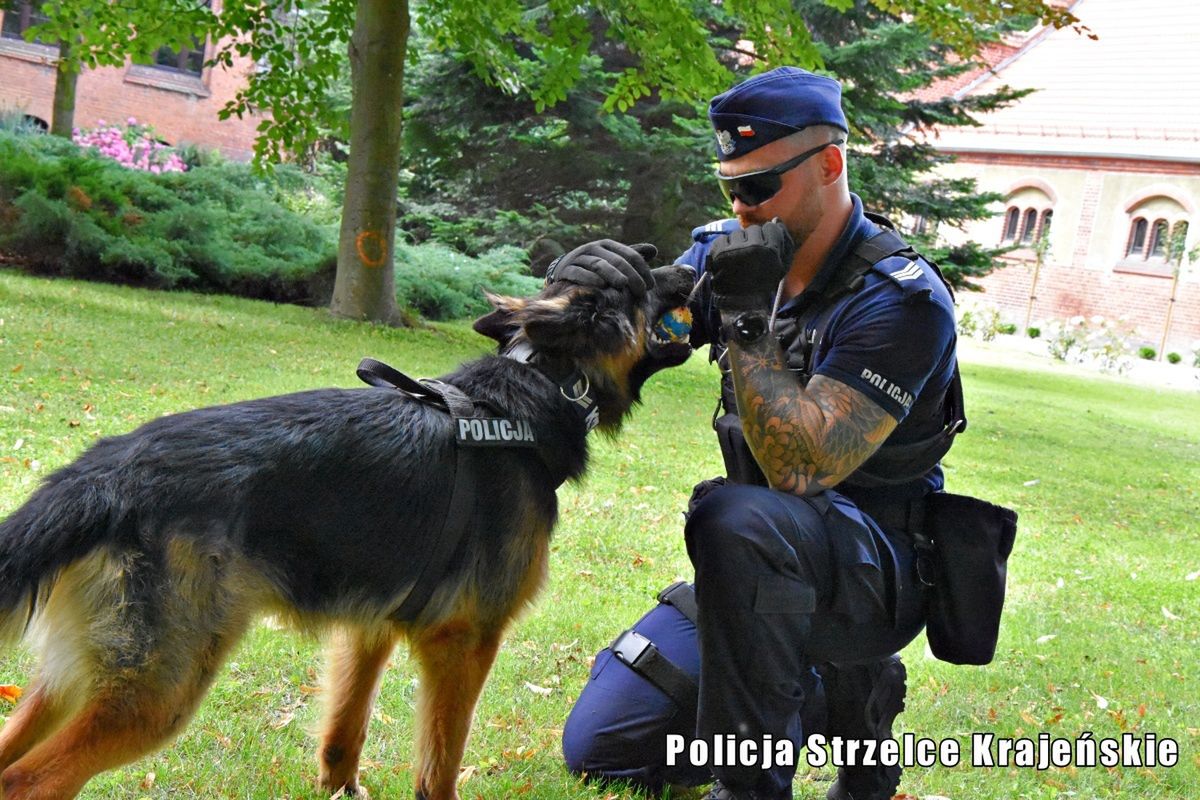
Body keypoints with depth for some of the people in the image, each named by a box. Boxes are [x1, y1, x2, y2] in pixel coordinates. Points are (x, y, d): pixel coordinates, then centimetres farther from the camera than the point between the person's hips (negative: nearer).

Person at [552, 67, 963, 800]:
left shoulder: (902, 299, -21)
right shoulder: (734, 252, 0)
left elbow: (799, 472, -29)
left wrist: (746, 317, -31)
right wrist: (594, 281, -26)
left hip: (876, 572, -7)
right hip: (764, 571, 7)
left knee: (736, 519, -41)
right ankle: (832, 695, 19)